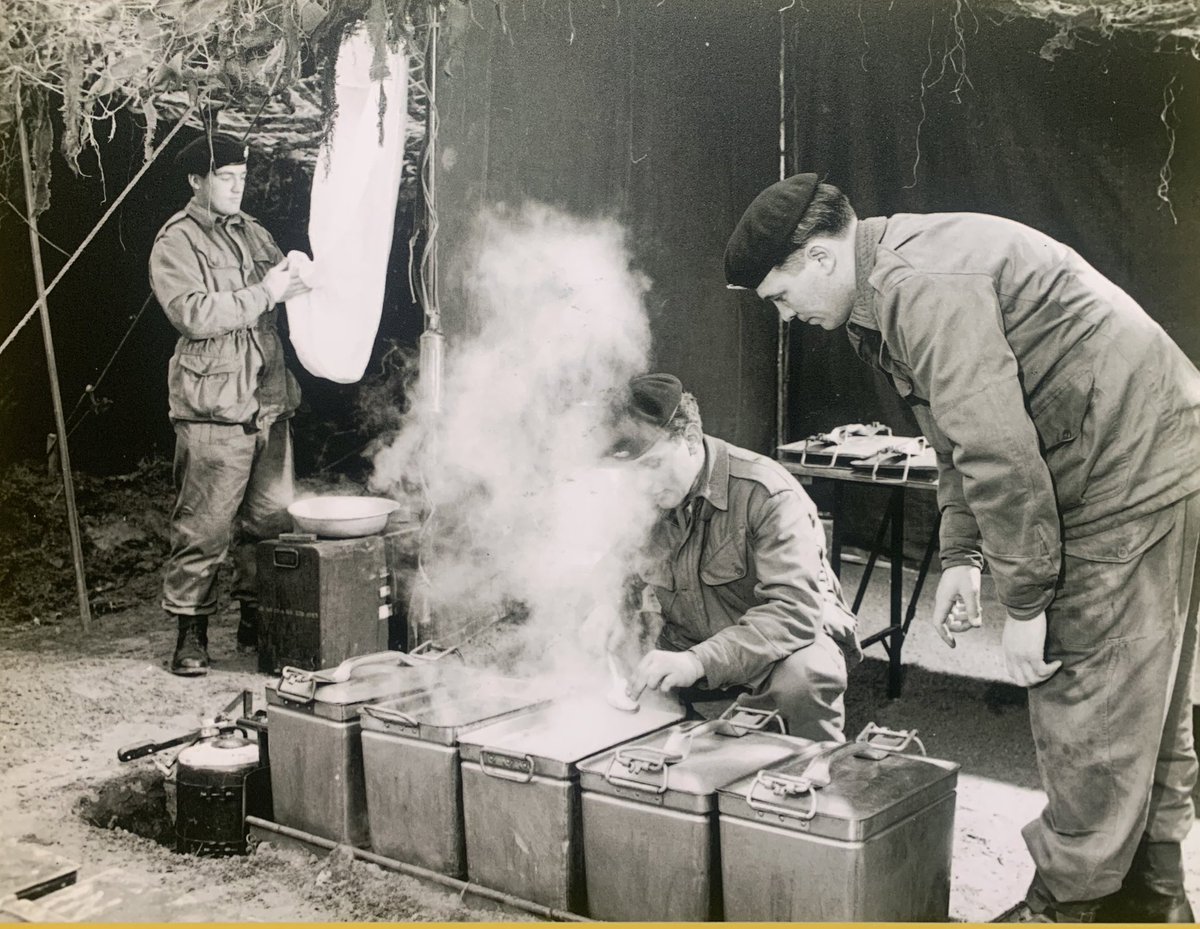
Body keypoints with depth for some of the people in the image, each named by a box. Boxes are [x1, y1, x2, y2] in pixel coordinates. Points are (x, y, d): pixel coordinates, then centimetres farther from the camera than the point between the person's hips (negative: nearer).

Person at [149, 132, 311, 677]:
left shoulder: (253, 234, 18)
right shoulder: (175, 243, -3)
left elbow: (284, 292, 28)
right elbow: (193, 314, -16)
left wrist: (298, 282, 5)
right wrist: (263, 293, -16)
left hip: (269, 401, 7)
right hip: (213, 409, -7)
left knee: (271, 519, 9)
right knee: (204, 526, -5)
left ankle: (258, 620, 23)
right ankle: (189, 632, 8)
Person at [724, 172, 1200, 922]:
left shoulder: (919, 285, -22)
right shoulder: (888, 293, 12)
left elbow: (998, 449, -27)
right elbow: (962, 436, 18)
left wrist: (1025, 602, -20)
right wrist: (963, 557, 11)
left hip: (1136, 480, -11)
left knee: (1089, 711, -3)